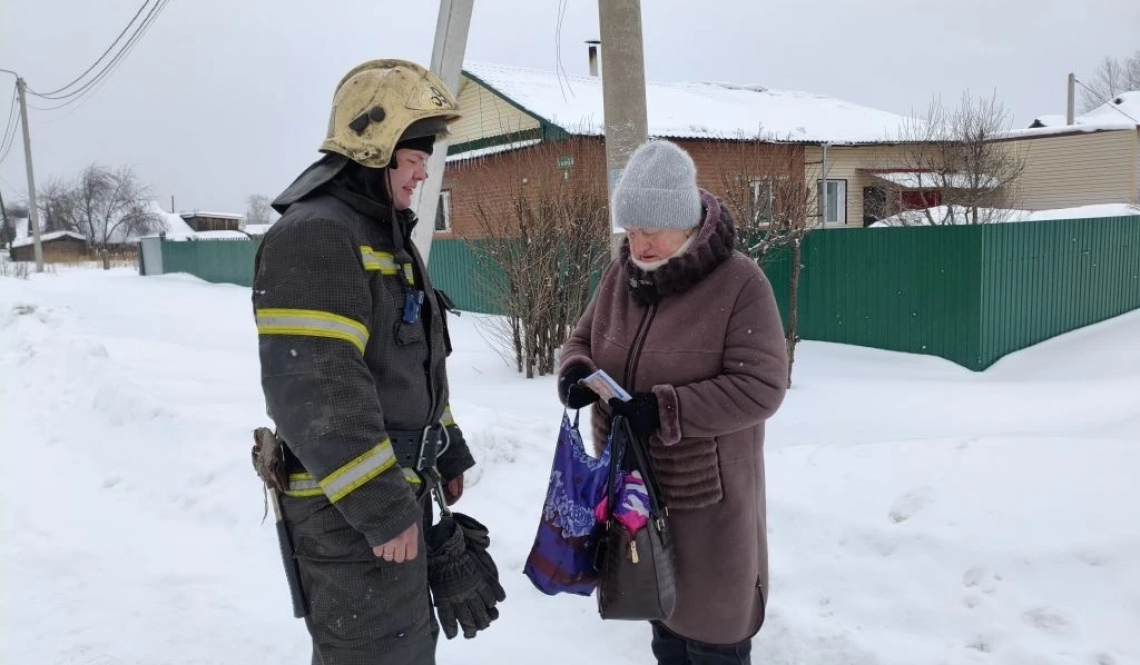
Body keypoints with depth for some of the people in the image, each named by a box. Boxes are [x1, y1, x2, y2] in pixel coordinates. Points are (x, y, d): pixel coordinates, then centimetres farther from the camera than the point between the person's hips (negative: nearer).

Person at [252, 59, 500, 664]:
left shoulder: (386, 235, 14)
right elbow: (311, 391, -28)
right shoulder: (314, 235, -20)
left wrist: (448, 453, 20)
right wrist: (379, 506, -25)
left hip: (395, 493, 10)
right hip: (350, 511, -10)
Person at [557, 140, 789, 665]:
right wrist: (574, 372, -12)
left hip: (705, 492, -5)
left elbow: (760, 386, -21)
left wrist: (665, 410, -28)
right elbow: (582, 337, 12)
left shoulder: (739, 281, -17)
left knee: (711, 623, 10)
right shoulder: (621, 274, 1)